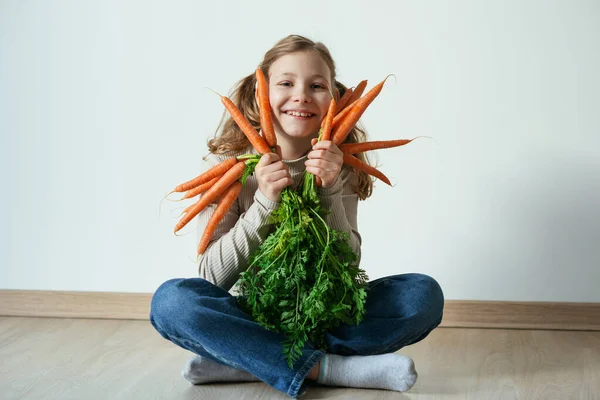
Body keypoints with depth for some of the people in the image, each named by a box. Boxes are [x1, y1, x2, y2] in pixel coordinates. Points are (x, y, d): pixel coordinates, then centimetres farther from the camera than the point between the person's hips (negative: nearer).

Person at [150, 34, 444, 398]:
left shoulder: (337, 164, -3)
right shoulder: (230, 164, -8)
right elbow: (215, 276, -13)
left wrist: (329, 193, -24)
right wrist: (264, 203, -26)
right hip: (250, 314, -2)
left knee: (424, 293, -20)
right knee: (170, 300, -29)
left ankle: (243, 363, -24)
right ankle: (328, 368, -28)